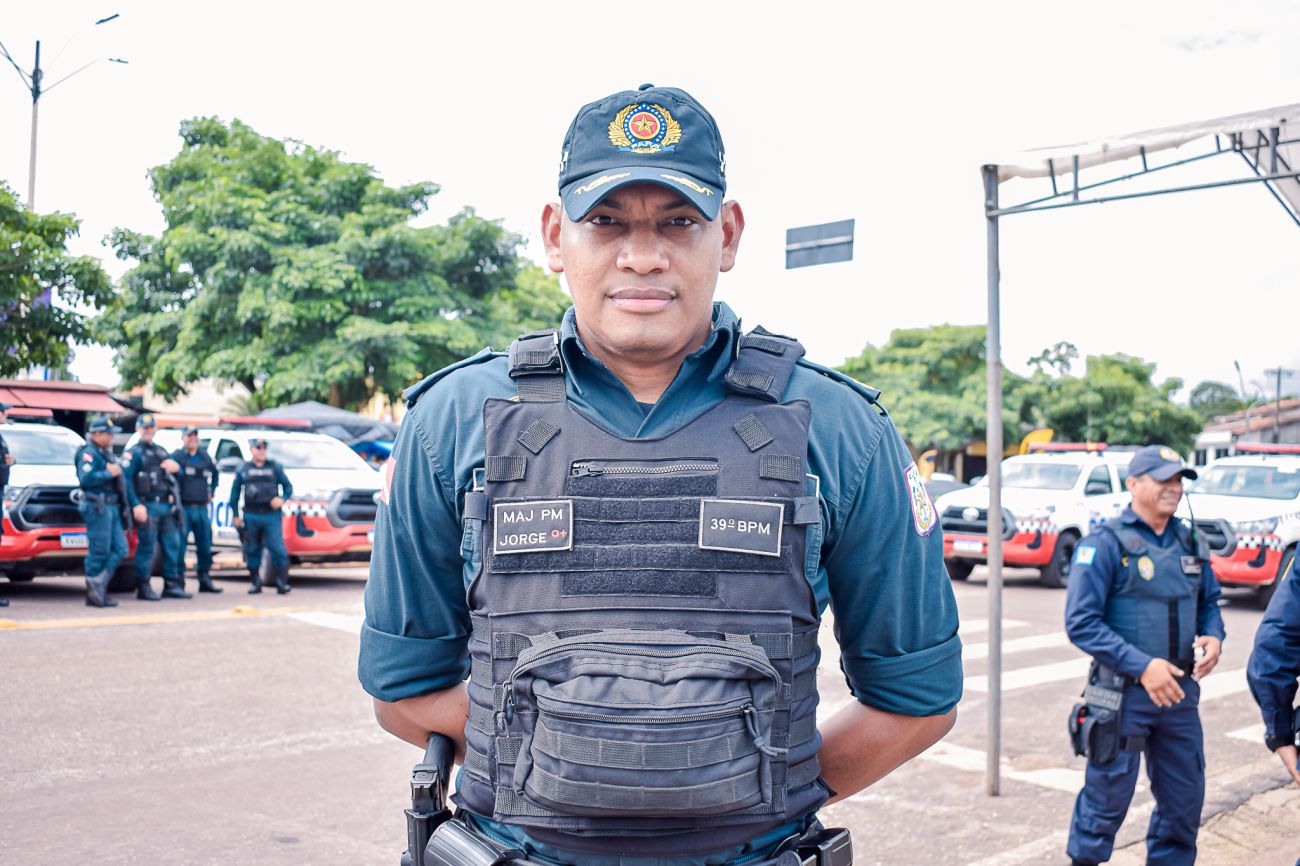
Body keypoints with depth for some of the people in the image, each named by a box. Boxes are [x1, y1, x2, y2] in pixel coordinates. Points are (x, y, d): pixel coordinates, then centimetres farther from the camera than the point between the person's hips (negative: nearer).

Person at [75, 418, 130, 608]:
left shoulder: (107, 454, 22)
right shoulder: (88, 454, -7)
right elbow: (85, 478, -22)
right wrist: (109, 473, -16)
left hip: (113, 507, 9)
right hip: (98, 507, -9)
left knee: (120, 550, 5)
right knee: (99, 552, -6)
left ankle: (98, 588, 9)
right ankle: (94, 594, 2)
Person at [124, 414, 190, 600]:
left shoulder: (161, 451, 20)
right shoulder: (134, 453, -1)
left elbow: (175, 470, 26)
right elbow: (127, 480, -11)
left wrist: (175, 466, 2)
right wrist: (136, 505, -20)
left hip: (167, 506, 7)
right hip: (147, 506, -7)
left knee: (172, 545, 7)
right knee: (147, 547, -5)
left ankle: (172, 585, 14)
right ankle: (143, 588, 1)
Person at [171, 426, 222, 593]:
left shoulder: (205, 457, 15)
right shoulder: (177, 456, -3)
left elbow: (214, 474, 31)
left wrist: (211, 493, 23)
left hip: (202, 508, 6)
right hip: (183, 508, -6)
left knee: (205, 545, 9)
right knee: (180, 545, -6)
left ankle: (205, 580, 19)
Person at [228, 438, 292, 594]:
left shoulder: (275, 467, 9)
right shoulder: (243, 469, 11)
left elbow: (288, 486, 11)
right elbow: (235, 492, 13)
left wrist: (282, 499, -9)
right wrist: (235, 515, 7)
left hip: (271, 516, -1)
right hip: (251, 517, 1)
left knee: (278, 549, -11)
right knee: (252, 551, 5)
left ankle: (282, 583, -8)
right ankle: (256, 583, 15)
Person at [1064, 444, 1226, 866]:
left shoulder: (1190, 543, 8)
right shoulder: (1105, 543, -12)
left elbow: (1209, 602, 19)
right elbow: (1081, 623, -16)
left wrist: (1213, 637, -4)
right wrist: (1142, 665, -22)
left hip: (1180, 690, 6)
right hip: (1123, 692, -6)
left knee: (1185, 798, 15)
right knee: (1108, 795, 4)